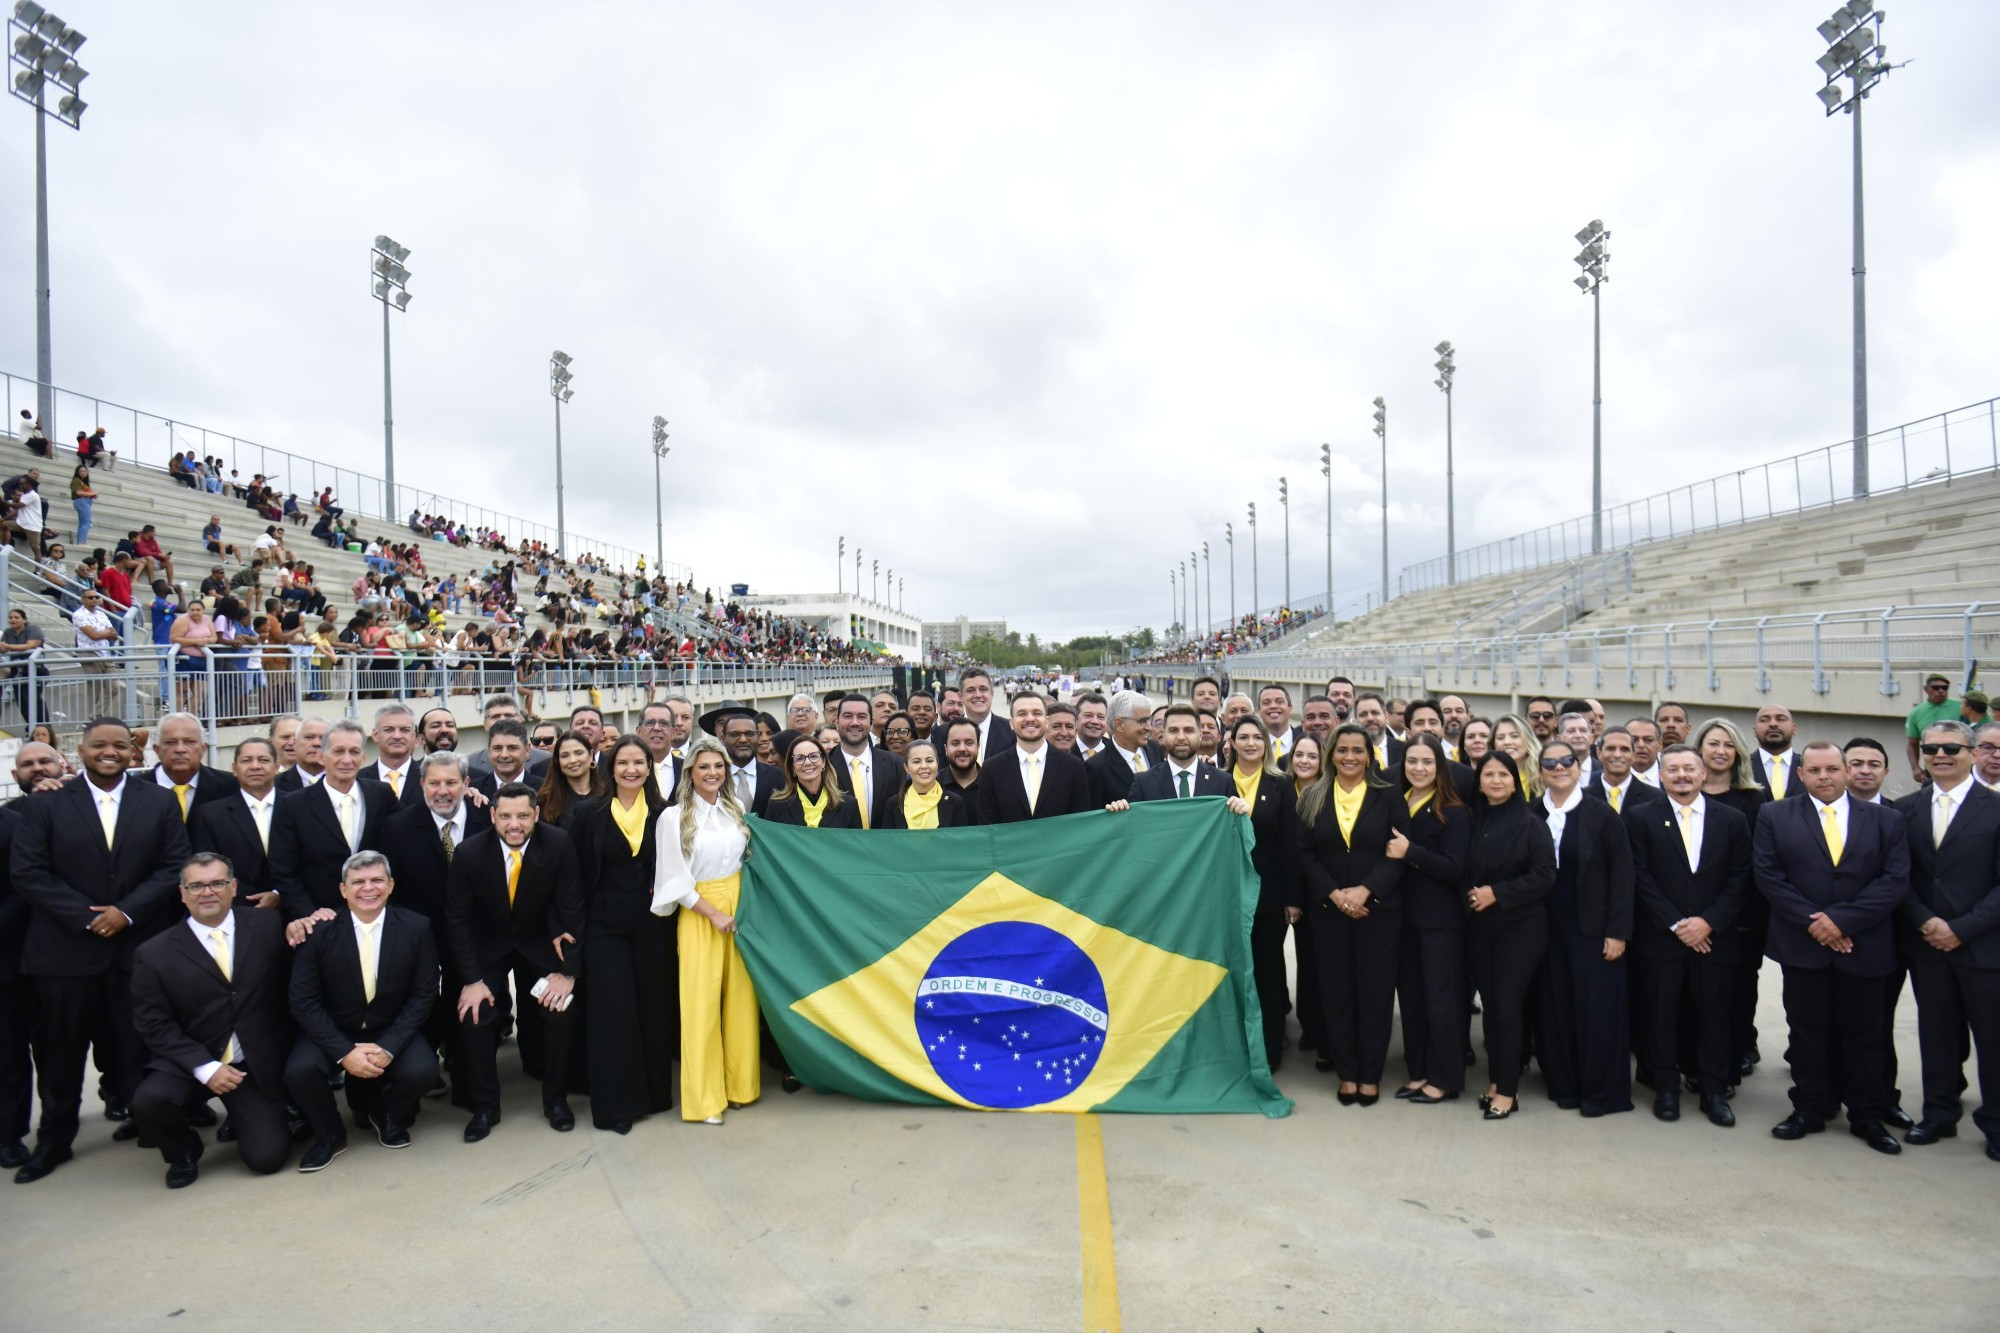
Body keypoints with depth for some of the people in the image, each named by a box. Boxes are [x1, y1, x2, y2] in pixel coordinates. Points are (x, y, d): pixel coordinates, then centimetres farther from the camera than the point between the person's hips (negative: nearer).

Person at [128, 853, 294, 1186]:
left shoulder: (268, 927, 0)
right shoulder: (155, 954, -5)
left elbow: (288, 983, 7)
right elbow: (154, 1026, -6)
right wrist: (205, 1068, -16)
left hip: (259, 1065, 0)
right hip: (190, 1064, 0)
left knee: (268, 1157, -9)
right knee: (149, 1101, -31)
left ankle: (240, 1119, 29)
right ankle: (184, 1152, 5)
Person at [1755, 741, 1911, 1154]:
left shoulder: (1886, 820, 4)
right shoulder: (1775, 817, 2)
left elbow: (1895, 880, -5)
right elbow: (1768, 876, -3)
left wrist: (1841, 919, -14)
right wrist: (1812, 922, -12)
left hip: (1865, 947, 1)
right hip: (1802, 945, 0)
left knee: (1866, 1036, 10)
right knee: (1808, 1033, 8)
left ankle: (1867, 1117, 24)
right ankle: (1809, 1111, 20)